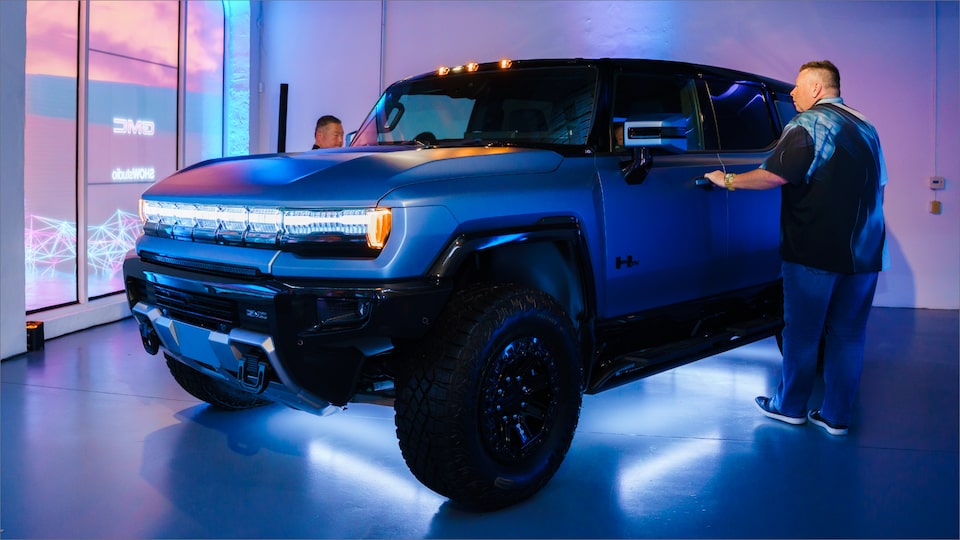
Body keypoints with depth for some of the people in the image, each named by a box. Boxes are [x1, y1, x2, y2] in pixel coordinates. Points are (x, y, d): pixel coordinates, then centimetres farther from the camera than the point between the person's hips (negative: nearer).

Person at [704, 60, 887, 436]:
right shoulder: (865, 128, 15)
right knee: (848, 334, 9)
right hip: (864, 251, 7)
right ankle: (837, 416, 16)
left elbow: (776, 175, -19)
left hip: (816, 250, -7)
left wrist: (728, 180, -7)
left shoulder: (807, 124, -10)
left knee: (802, 331, 6)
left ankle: (790, 406, 18)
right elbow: (879, 186, 20)